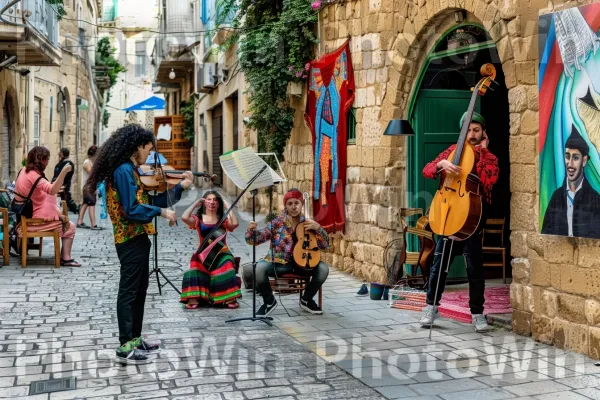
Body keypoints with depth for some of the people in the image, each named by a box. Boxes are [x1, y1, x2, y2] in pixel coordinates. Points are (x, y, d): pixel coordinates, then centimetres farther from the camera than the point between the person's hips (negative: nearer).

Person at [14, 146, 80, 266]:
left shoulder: (24, 171, 8)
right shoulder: (33, 175, -22)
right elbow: (52, 190, -38)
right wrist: (63, 172, -44)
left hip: (26, 216, 10)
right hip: (34, 220, -10)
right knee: (69, 226, -1)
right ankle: (66, 258, -4)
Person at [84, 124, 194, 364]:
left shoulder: (129, 169, 14)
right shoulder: (124, 170, -17)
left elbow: (149, 200, 12)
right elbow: (132, 210, -25)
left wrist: (181, 187, 9)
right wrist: (162, 212, -18)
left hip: (137, 238, 10)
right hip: (131, 240, -10)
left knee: (139, 290, 17)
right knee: (128, 291, -4)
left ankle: (135, 338, 27)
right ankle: (126, 347, 3)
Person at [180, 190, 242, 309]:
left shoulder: (223, 219, 5)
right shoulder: (198, 219, 6)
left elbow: (235, 224, -18)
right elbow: (184, 218, -16)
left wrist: (227, 205, -7)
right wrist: (196, 204, -2)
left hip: (221, 253, 0)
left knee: (226, 267, -31)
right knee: (196, 267, -30)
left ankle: (229, 298, -26)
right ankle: (193, 298, -32)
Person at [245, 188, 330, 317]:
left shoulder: (309, 223, 3)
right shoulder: (276, 223, -4)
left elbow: (325, 246, 0)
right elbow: (255, 240, -4)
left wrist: (318, 228, -16)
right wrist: (251, 230, -26)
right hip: (279, 262, -2)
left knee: (323, 268, -21)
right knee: (259, 268, -31)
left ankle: (306, 300, 5)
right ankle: (269, 301, -3)